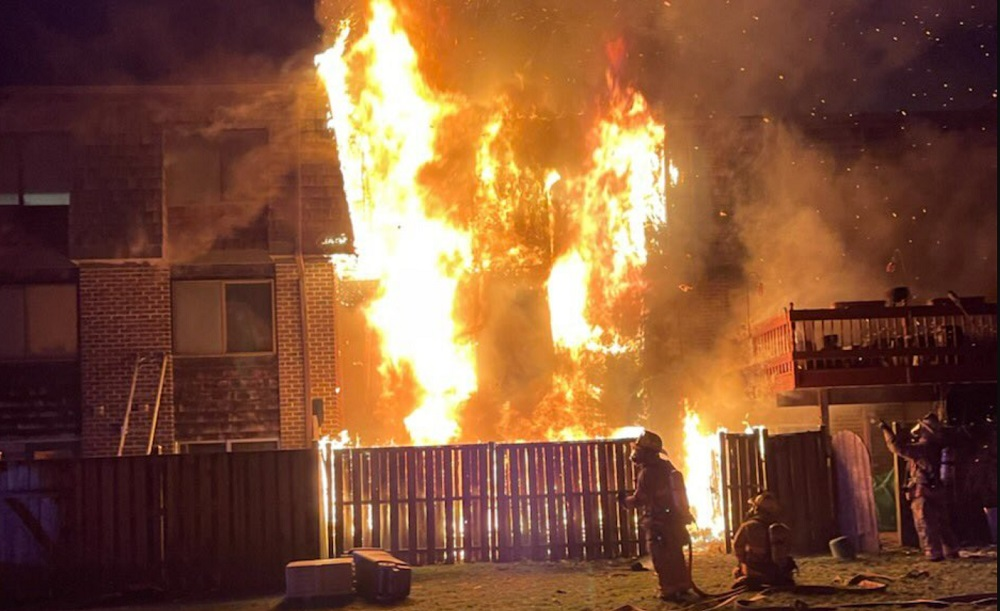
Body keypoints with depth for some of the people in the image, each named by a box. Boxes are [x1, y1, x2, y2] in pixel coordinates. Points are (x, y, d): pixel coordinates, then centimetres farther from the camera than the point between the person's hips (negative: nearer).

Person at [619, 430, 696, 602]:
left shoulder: (647, 472, -19)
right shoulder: (666, 467, 7)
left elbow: (639, 500, -16)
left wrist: (625, 500, 1)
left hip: (658, 523, -8)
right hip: (675, 519, 8)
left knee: (662, 559, 1)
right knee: (675, 556, 18)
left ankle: (668, 591, 3)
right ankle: (683, 587, 26)